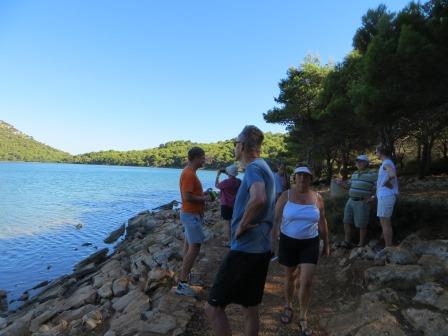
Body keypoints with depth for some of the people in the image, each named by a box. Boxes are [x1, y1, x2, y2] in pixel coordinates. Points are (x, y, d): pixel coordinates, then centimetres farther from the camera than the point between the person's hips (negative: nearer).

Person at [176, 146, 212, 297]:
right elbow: (187, 197, -27)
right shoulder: (189, 174, -21)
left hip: (191, 214, 11)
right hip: (191, 215, -11)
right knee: (194, 247, -9)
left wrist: (203, 194, 6)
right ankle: (182, 284, -4)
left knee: (189, 245, 18)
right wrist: (204, 198, -14)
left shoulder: (189, 172, 11)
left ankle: (184, 276, 30)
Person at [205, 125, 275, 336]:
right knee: (251, 310, 19)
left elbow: (258, 200, -36)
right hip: (261, 249, 10)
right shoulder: (263, 167, 14)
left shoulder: (253, 168, -15)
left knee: (213, 307, 1)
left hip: (245, 250, -10)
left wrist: (241, 225, -21)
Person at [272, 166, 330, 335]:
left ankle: (303, 318, 18)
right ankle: (288, 306, 42)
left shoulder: (317, 198, -3)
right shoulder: (286, 196, -9)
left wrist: (326, 244, 11)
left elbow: (322, 223, 7)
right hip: (288, 241, 0)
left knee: (306, 282, -3)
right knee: (290, 277, 17)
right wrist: (273, 240, -10)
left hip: (310, 243, 1)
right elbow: (276, 219, -6)